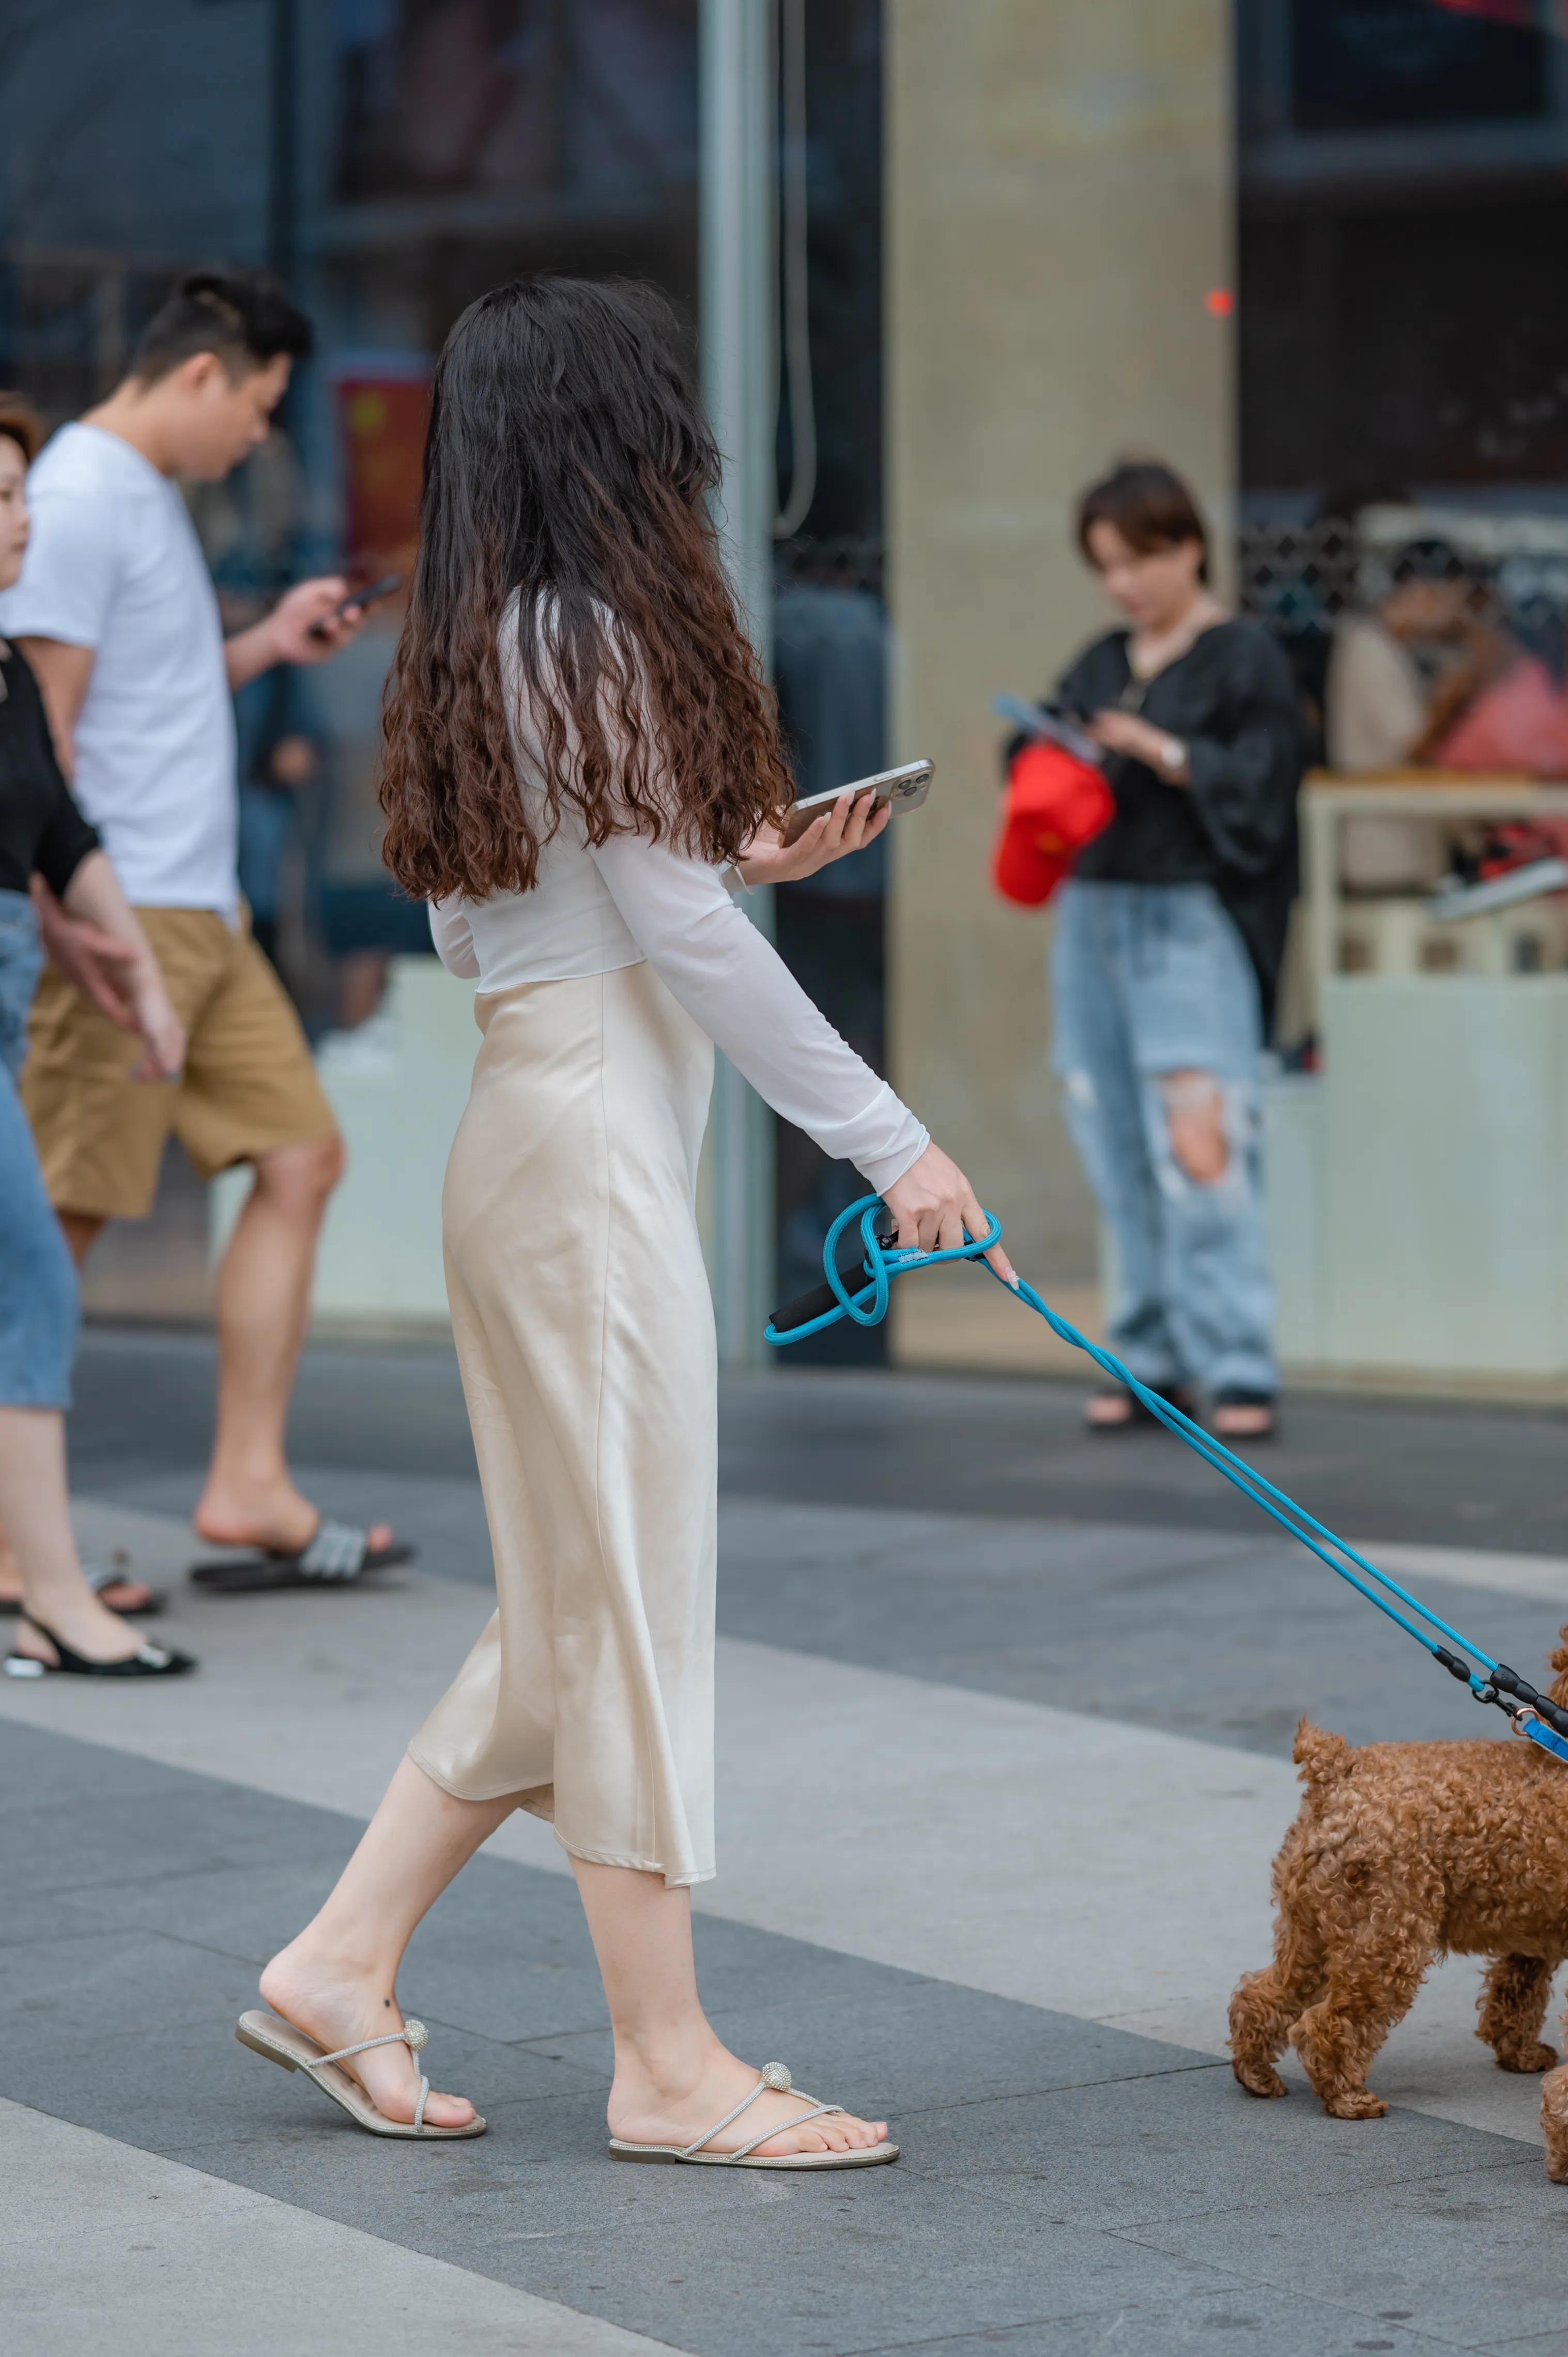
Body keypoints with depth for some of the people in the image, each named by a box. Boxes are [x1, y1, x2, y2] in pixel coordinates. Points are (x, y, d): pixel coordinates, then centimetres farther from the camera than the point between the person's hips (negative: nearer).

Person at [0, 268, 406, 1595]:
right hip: (122, 917, -10)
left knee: (301, 1159, 7)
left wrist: (268, 647, 15)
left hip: (202, 916, 10)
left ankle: (248, 1487, 10)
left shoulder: (151, 495, 19)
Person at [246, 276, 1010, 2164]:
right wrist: (889, 1141, -12)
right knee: (627, 1591, -3)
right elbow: (684, 933, -15)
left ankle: (342, 1965, 17)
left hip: (534, 1137, 9)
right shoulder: (596, 637, -13)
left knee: (574, 1601, 14)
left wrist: (749, 857, 17)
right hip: (591, 1141, -9)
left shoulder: (473, 650, 15)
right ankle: (667, 2063, 3)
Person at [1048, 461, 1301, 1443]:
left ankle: (1239, 1369, -12)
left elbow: (1259, 783, -9)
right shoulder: (1102, 665, 19)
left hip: (1193, 924, -6)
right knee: (1122, 1157, 4)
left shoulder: (1245, 658, 0)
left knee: (1198, 1143, -13)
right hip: (1095, 917, 6)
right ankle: (1155, 1361, 10)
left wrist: (1165, 753, -20)